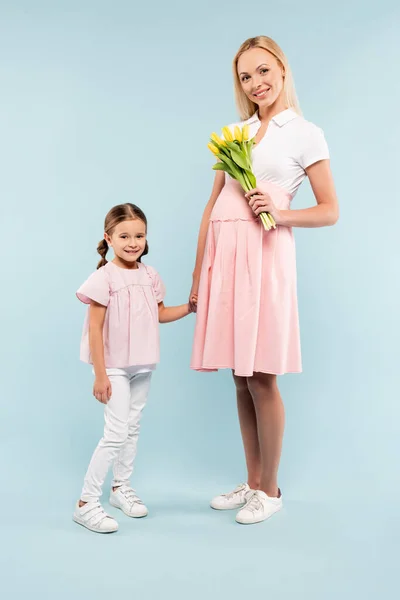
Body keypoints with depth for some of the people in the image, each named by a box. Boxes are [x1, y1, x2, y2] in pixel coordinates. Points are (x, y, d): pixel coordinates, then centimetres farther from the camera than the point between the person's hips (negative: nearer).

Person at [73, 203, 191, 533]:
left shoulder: (149, 275, 3)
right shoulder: (104, 277, -16)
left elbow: (160, 313, 18)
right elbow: (95, 329, -16)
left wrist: (190, 307, 6)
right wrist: (100, 375, -18)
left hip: (143, 366, 7)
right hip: (115, 367, -6)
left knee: (133, 427, 16)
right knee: (117, 433, -9)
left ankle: (121, 487, 34)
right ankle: (86, 503, 1)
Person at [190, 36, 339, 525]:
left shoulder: (305, 134, 5)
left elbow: (330, 211, 3)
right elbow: (212, 206, 16)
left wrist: (280, 213, -14)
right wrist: (198, 272, 13)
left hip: (265, 256, -5)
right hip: (223, 255, 5)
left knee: (261, 378, -3)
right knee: (240, 376, 9)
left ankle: (270, 490, 14)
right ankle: (252, 483, 23)